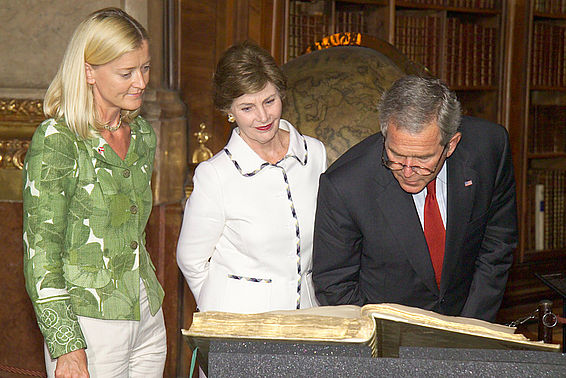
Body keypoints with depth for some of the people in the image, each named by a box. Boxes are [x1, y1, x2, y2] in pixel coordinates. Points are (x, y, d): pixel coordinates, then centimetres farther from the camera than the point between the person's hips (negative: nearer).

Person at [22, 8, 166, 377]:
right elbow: (41, 252, -14)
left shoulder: (142, 135, 8)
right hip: (88, 322, -6)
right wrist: (67, 347, -18)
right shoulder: (56, 141, -12)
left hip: (148, 317, 6)